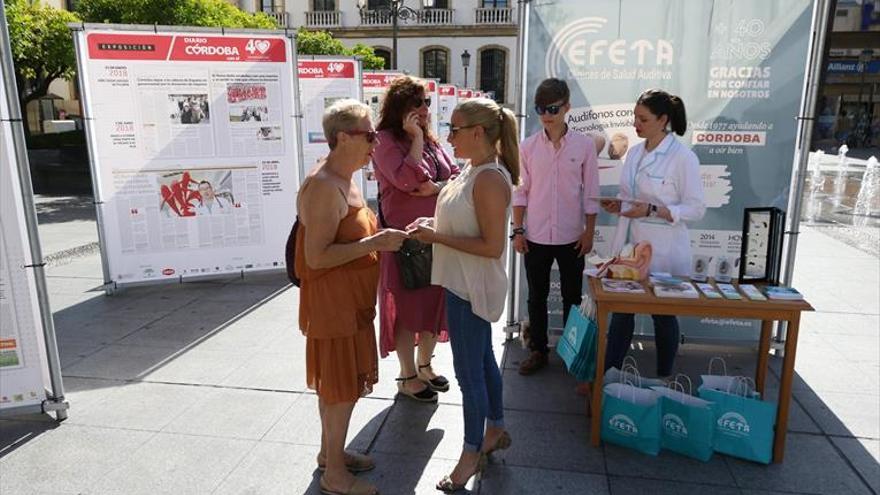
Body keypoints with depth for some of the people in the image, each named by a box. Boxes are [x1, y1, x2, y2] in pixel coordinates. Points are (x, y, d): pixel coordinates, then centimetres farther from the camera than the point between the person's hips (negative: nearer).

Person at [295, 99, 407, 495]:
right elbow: (316, 256, -26)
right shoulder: (324, 186, -22)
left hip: (349, 299, 10)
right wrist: (374, 244, -25)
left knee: (340, 380, 20)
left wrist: (381, 238, 7)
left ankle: (330, 451, 37)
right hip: (332, 301, -10)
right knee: (343, 385, 2)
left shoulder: (343, 180, 10)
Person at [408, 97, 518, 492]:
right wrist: (435, 224, 3)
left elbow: (493, 246, -24)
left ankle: (472, 452, 24)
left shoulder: (489, 179, -22)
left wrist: (437, 237, -22)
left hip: (472, 288, -10)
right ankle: (495, 429, 41)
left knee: (469, 370, 5)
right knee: (482, 359, 22)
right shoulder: (475, 169, 7)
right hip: (463, 283, 10)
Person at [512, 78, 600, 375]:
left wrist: (589, 232, -3)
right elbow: (520, 191, 2)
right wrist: (518, 230, -1)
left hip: (571, 236, -1)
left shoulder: (584, 145, -4)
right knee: (537, 296, 12)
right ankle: (538, 350, 26)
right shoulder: (528, 146, -1)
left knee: (572, 297, 12)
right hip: (536, 236, 1)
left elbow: (590, 192, -1)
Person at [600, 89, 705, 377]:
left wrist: (652, 210, -24)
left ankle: (664, 382, 28)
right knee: (621, 309, 10)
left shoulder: (682, 157, -12)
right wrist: (618, 205, -5)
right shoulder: (635, 152, 8)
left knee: (663, 314, 10)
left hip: (663, 248, -5)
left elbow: (696, 210, -12)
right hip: (629, 243, 6)